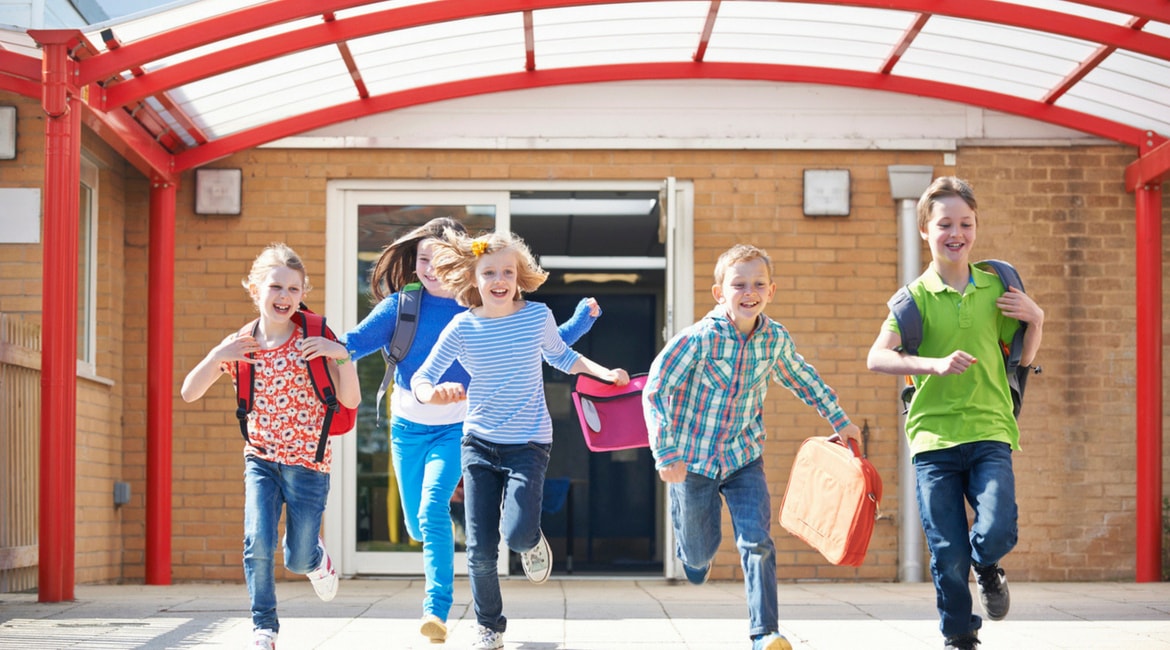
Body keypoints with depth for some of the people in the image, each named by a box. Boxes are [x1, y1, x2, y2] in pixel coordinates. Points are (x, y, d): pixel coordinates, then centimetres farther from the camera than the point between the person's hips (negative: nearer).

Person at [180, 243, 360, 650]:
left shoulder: (313, 342, -7)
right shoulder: (239, 347, -1)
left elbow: (350, 401, -9)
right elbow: (189, 393, 0)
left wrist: (341, 355, -23)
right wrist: (217, 357, -15)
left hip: (307, 461, -1)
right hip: (260, 459, 2)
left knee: (298, 559, 5)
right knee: (258, 543, -16)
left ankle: (317, 559, 42)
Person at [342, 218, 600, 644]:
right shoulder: (400, 306, -4)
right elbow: (360, 339, -16)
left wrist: (584, 318, -13)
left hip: (456, 427, -3)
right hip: (408, 425, 3)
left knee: (433, 509, -23)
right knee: (417, 525, 12)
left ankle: (437, 610, -21)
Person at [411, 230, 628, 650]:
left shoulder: (537, 316, -4)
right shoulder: (463, 328, -7)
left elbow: (560, 356, 16)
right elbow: (420, 379, -5)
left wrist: (604, 372, 3)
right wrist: (433, 394, -28)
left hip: (528, 444, -1)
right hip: (479, 443, 1)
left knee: (517, 533, -21)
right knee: (480, 549, 0)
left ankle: (532, 543, 18)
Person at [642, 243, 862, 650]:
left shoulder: (776, 339, -7)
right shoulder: (699, 339, -22)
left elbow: (802, 379, 14)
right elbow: (654, 392, -18)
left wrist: (840, 420, 21)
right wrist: (666, 455, -22)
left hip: (744, 459, 3)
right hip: (693, 461, -2)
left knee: (758, 543, -13)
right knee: (700, 554, 10)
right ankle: (690, 545, 48)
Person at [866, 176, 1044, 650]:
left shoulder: (995, 288, 8)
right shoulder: (916, 296, -1)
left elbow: (1023, 357, 19)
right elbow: (877, 358, -12)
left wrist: (1035, 319, 0)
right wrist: (935, 364, -24)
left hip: (989, 432, 1)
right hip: (934, 436, -1)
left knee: (997, 532, -18)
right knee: (948, 556, 0)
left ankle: (987, 568, 18)